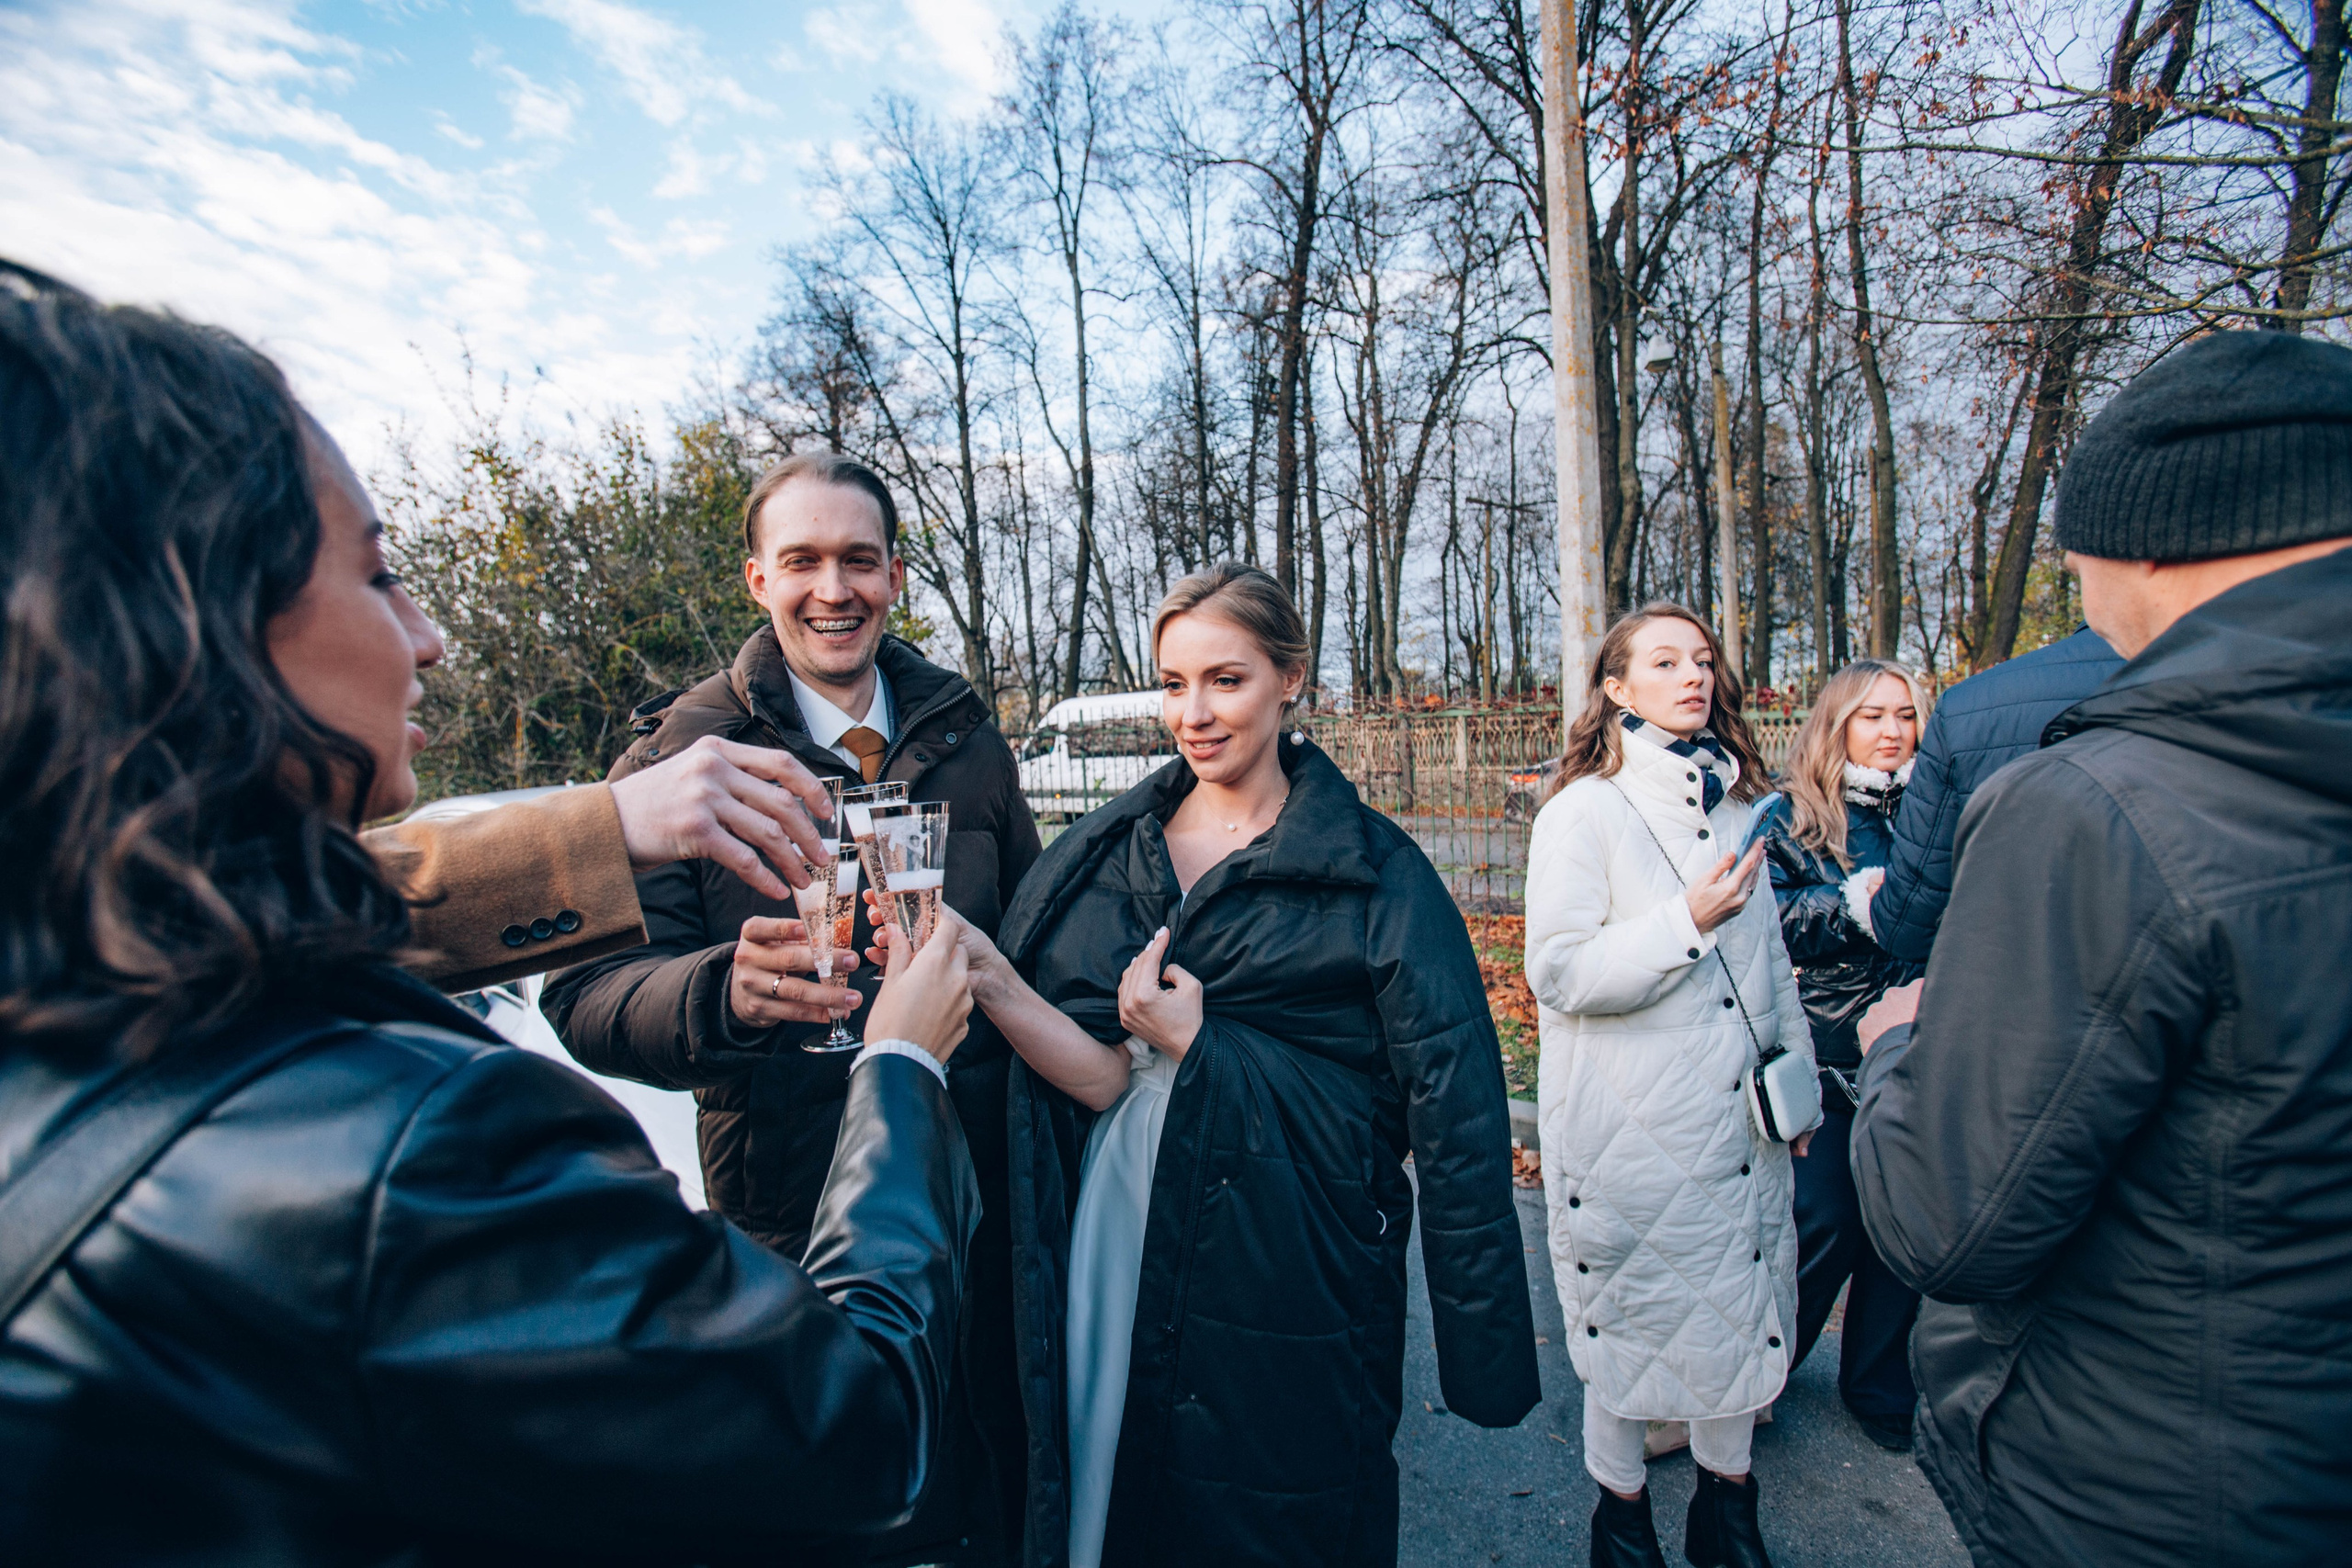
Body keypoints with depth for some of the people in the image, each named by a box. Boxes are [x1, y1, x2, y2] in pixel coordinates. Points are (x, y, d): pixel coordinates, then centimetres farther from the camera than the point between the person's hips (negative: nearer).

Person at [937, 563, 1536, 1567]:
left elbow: (1455, 1118, -10)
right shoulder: (1107, 851, 2)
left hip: (1286, 1283, -3)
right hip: (1112, 1254, 4)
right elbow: (1103, 1076, -7)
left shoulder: (1378, 873, -8)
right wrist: (985, 975, -22)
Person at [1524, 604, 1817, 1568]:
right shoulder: (1583, 811, -12)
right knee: (1629, 1310, 9)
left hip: (1737, 1110, 7)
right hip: (1629, 1126, -6)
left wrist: (1798, 1072, 19)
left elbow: (1768, 955, 20)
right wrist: (1687, 923, -20)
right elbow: (1558, 972, -18)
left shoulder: (1733, 801, 10)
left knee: (1740, 1294, 17)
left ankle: (1726, 1489, 42)